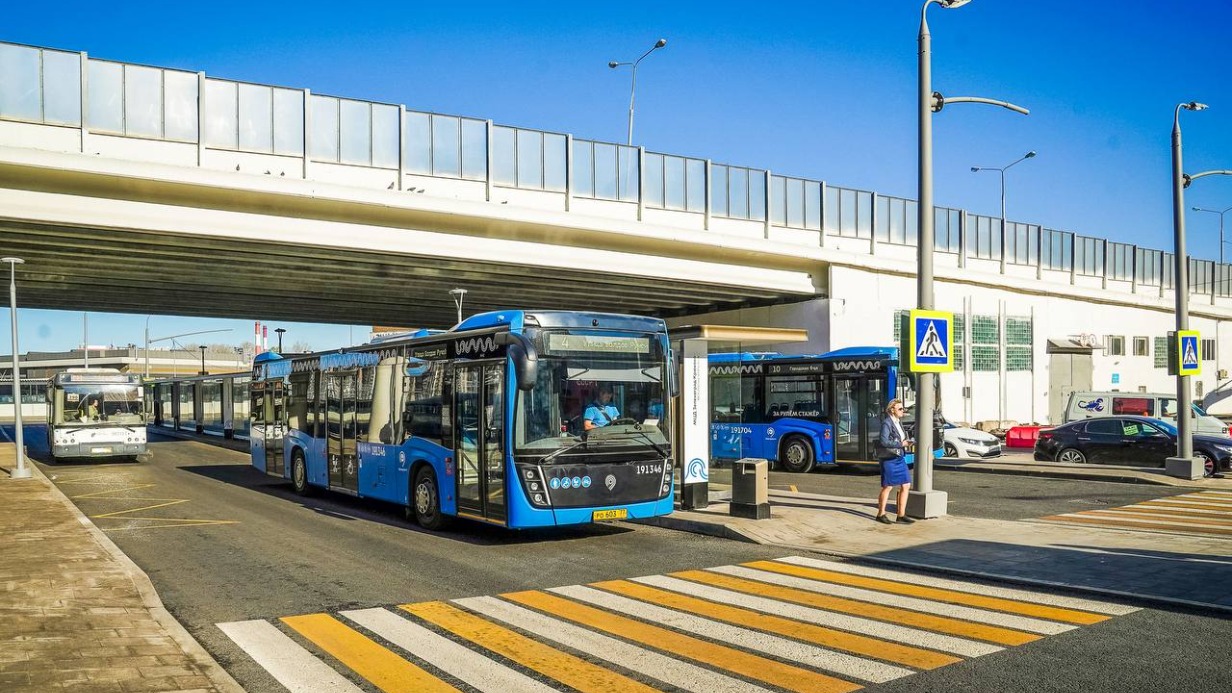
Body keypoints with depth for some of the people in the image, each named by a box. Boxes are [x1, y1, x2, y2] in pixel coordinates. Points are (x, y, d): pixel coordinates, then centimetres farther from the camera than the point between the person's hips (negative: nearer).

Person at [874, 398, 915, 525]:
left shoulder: (898, 422, 13)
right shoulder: (886, 423, -13)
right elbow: (884, 441, -23)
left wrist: (907, 443, 3)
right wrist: (901, 444, -21)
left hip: (900, 458, 8)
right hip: (889, 459, -8)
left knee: (906, 485, 5)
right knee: (887, 487, 0)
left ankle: (901, 515, 11)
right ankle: (881, 514, 13)